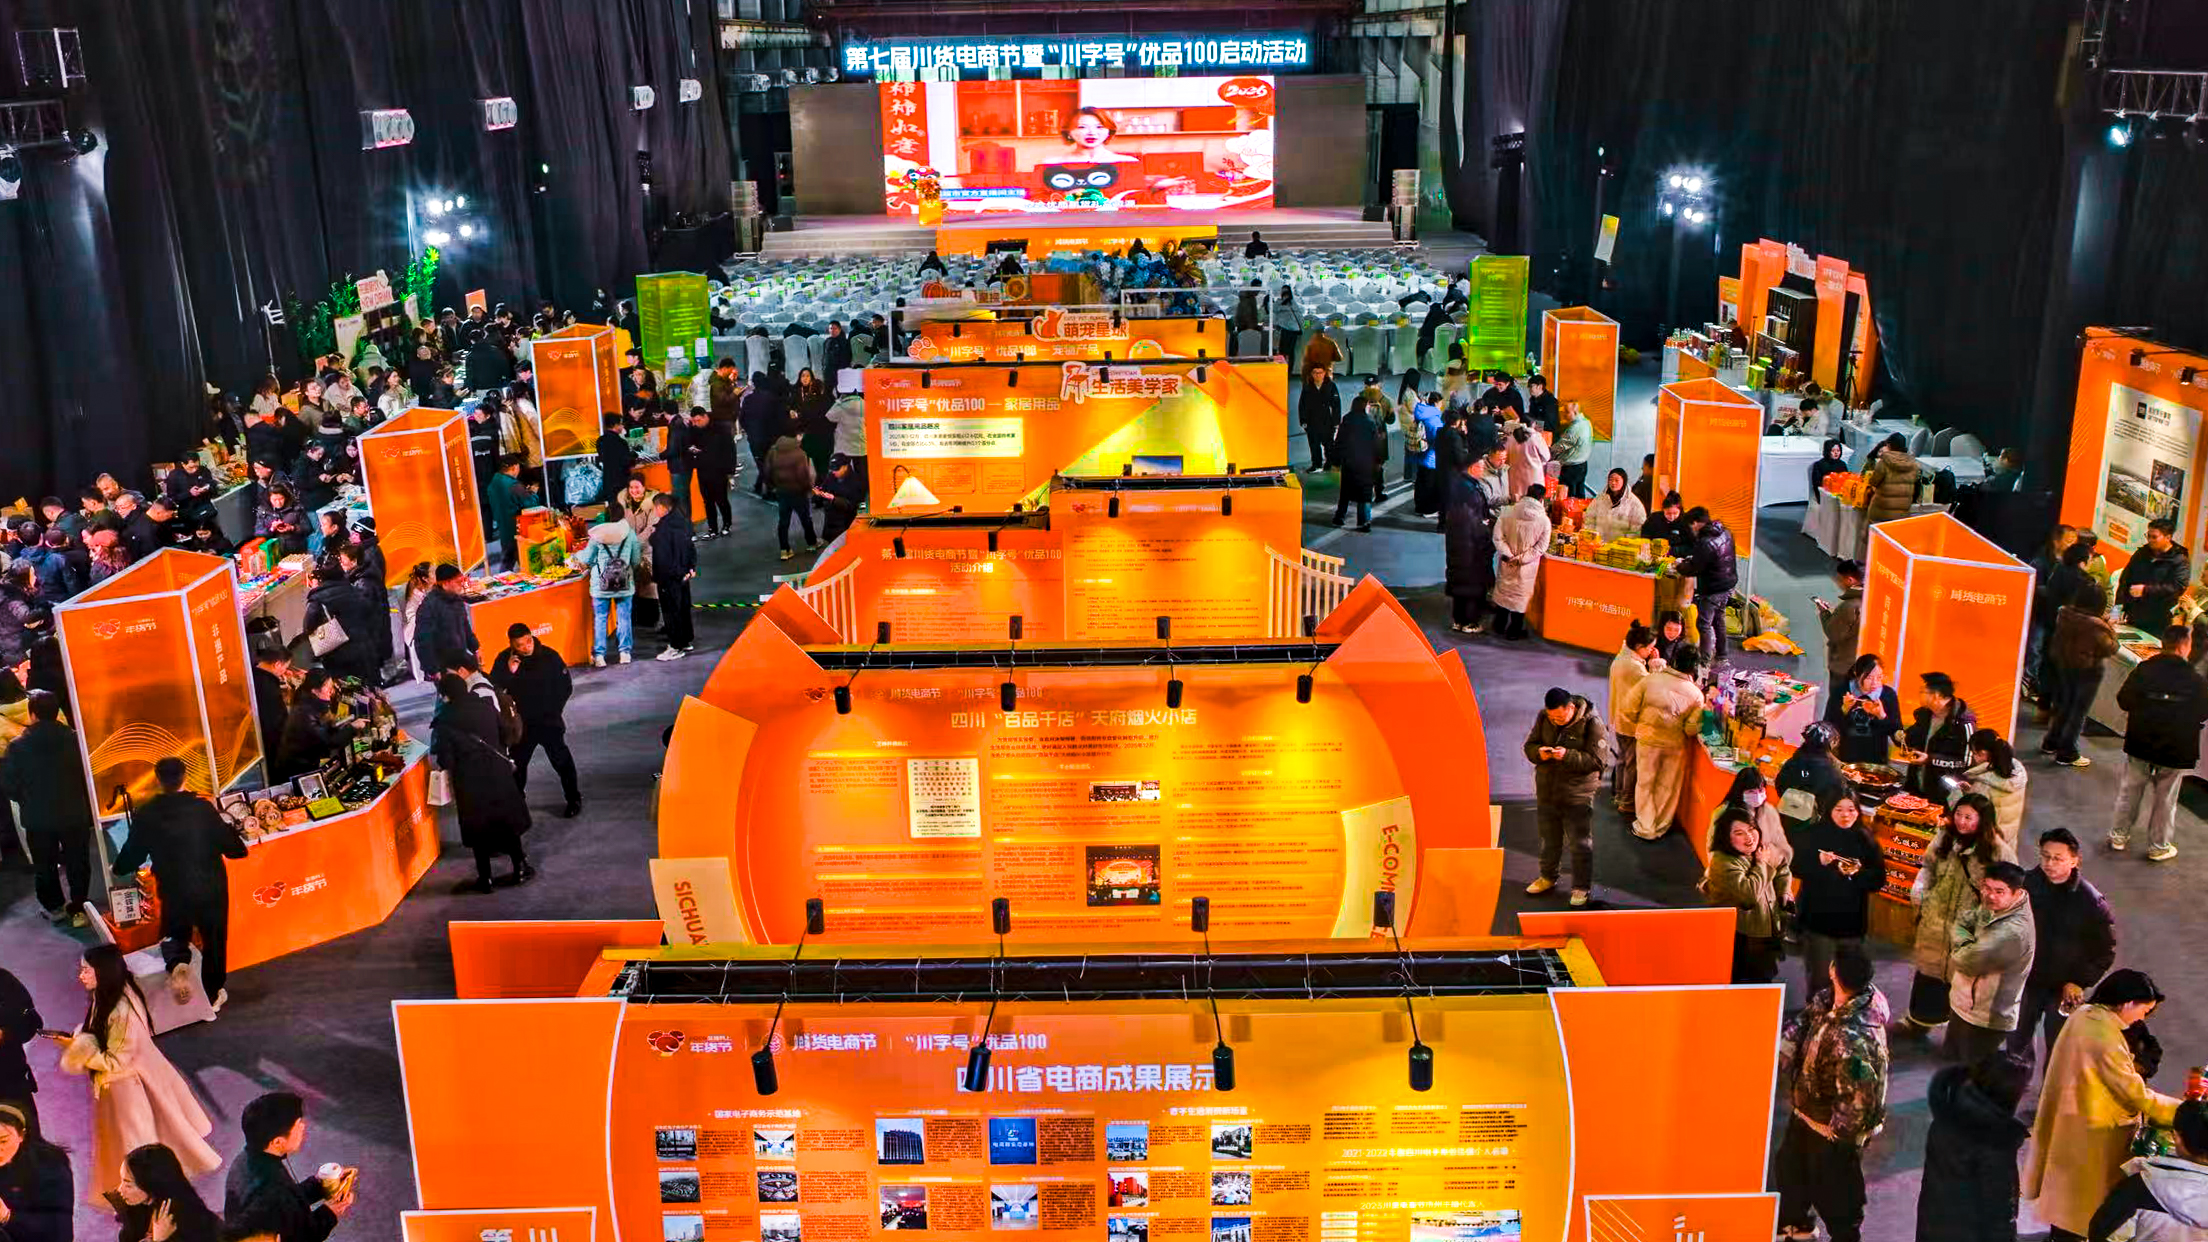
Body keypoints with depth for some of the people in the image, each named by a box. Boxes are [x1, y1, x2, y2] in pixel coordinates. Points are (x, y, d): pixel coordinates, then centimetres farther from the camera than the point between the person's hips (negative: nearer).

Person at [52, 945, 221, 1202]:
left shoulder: (121, 1011, -32)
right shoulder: (105, 998, -3)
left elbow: (115, 1061, -25)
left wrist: (78, 1048, -21)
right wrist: (76, 1039, -3)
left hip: (127, 1083, -9)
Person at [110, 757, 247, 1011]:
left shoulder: (146, 814, -10)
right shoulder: (203, 808, -15)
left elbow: (132, 854, 2)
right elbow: (234, 849, -12)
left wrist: (118, 869, 24)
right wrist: (229, 826, 10)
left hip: (173, 892, 1)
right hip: (211, 889, -1)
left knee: (175, 935, 22)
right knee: (214, 940, 18)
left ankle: (176, 963, -12)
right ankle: (213, 995, 30)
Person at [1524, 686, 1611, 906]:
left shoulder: (1591, 723, -16)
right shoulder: (1543, 718, -2)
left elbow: (1598, 760, -17)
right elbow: (1529, 745, 7)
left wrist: (1568, 756, -29)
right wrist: (1539, 752, -16)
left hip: (1578, 794, -5)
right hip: (1546, 790, 5)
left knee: (1580, 843, 3)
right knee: (1549, 837, 20)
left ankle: (1581, 887, 16)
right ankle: (1547, 877, 38)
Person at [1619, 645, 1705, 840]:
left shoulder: (1651, 680, -12)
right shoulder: (1696, 694, -11)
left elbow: (1630, 708, -8)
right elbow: (1692, 729, -11)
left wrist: (1640, 722, 11)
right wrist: (1682, 732, 11)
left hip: (1647, 739, 0)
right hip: (1675, 744, 0)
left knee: (1645, 783, 14)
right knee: (1668, 787, 17)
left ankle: (1645, 828, 20)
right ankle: (1661, 826, 29)